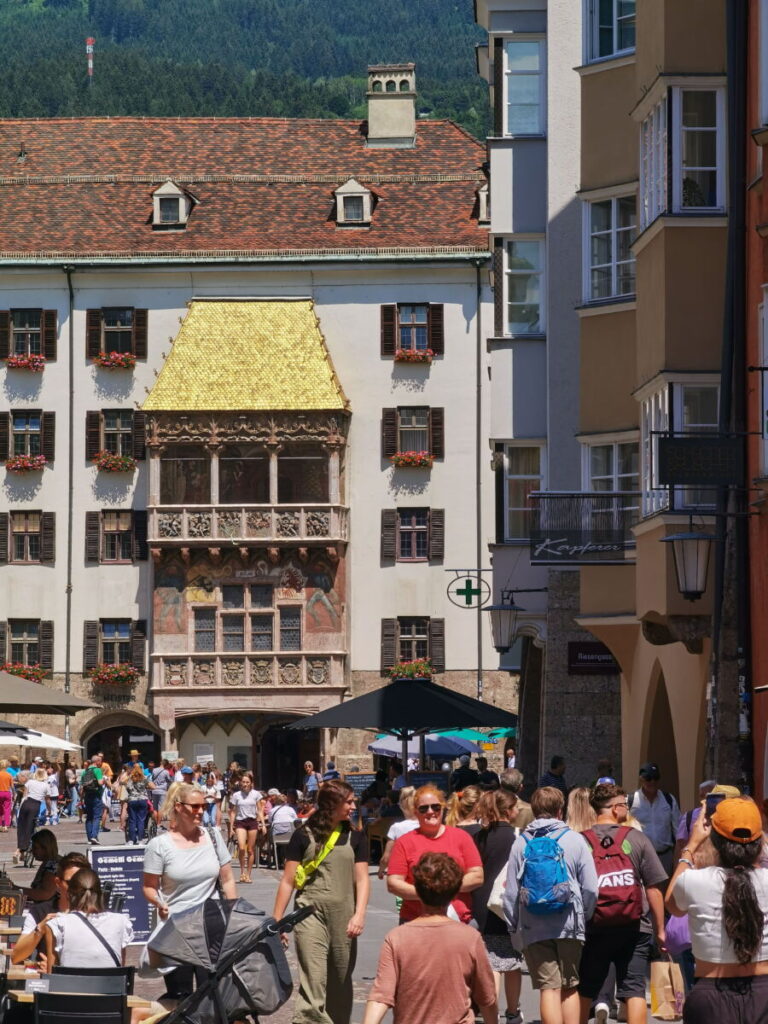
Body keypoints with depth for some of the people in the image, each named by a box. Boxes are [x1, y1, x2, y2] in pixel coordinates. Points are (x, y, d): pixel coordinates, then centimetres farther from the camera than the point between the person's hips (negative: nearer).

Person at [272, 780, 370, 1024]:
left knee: (341, 983, 8)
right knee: (313, 981, -13)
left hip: (343, 917, 3)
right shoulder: (305, 836, 2)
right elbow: (288, 881, 4)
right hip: (311, 913, -3)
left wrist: (359, 914, -9)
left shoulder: (355, 837, 11)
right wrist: (276, 921, 2)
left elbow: (362, 879, 5)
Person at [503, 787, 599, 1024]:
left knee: (548, 988, -1)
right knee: (570, 987, 12)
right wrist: (584, 917, 12)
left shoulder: (521, 843, 0)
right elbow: (590, 888, -3)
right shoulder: (574, 840, -1)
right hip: (569, 924, 0)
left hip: (534, 927, 0)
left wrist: (513, 924, 11)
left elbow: (511, 891, 1)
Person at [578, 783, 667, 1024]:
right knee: (634, 990, 1)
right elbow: (653, 889, -2)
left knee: (584, 993, 13)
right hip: (634, 929, -1)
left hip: (594, 929, 1)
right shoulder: (637, 839, -2)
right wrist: (659, 930, 6)